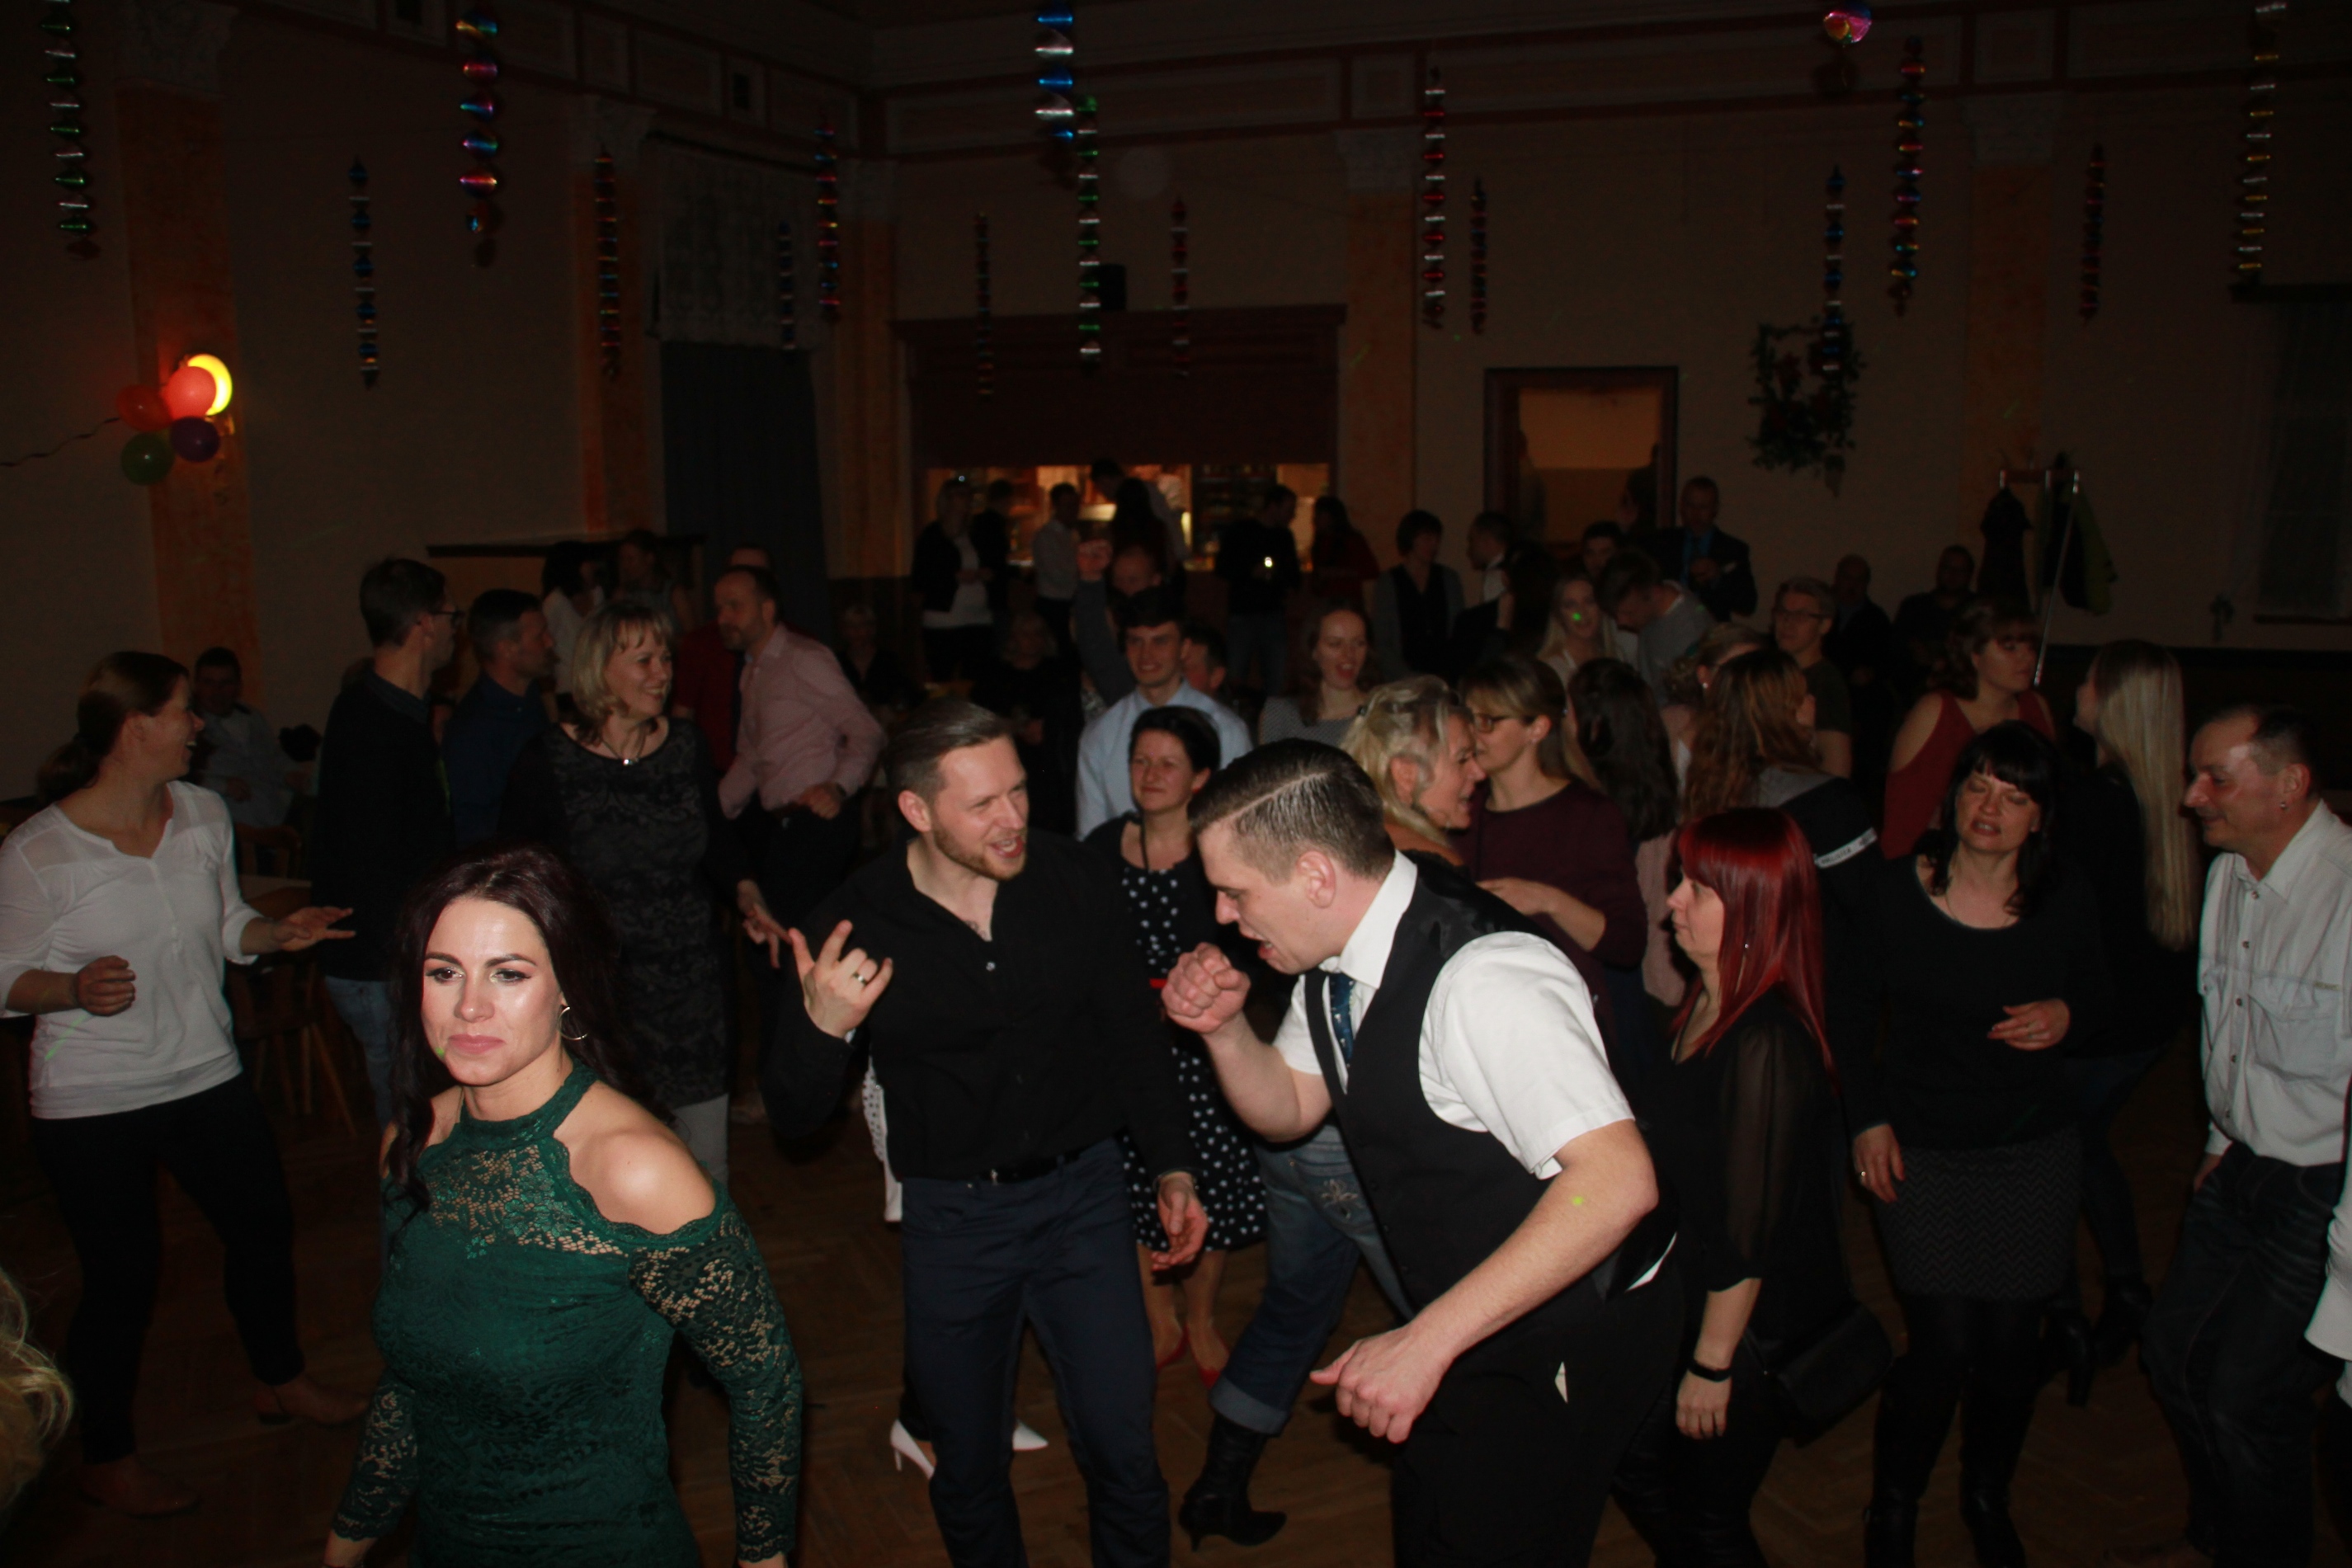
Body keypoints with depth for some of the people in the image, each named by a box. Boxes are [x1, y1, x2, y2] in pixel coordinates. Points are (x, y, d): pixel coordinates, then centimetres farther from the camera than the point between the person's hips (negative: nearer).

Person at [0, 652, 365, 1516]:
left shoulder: (202, 813, 0)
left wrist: (281, 932, -8)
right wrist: (76, 988, -28)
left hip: (205, 1075, 6)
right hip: (91, 1104, -6)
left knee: (264, 1225, 16)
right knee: (122, 1274, 4)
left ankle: (280, 1380, 42)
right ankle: (107, 1459, 28)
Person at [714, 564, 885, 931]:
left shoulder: (804, 658, -7)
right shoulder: (752, 670, 20)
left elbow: (866, 733, -12)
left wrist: (838, 788, -26)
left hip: (816, 822, -8)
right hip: (775, 825, 8)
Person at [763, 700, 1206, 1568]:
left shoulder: (1078, 884, -10)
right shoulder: (855, 925, -15)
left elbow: (1133, 1034, 5)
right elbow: (792, 1115, -9)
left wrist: (1174, 1168, 4)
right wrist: (820, 1028, -29)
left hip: (1083, 1193, 1)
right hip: (950, 1213, 0)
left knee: (1125, 1455, 7)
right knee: (968, 1469, 17)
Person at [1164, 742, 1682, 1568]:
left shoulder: (1482, 979, -33)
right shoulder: (1336, 955, -4)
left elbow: (1617, 1181, -37)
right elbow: (1286, 1109, 10)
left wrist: (1426, 1341, -37)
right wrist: (1224, 1028, -12)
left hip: (1567, 1341, -8)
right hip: (1468, 1322, 8)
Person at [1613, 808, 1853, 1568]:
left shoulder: (1766, 1044, -28)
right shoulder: (1705, 1008, -1)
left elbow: (1751, 1228, -23)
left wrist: (1713, 1363, -15)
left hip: (1753, 1329, -8)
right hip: (1692, 1299, 8)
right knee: (1635, 1468, 20)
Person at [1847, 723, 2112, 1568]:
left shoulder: (2066, 903, -5)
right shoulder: (1896, 888, -10)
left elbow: (2102, 1004, 11)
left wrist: (2068, 1014, -12)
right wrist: (1867, 1117, -3)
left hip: (2036, 1152, 2)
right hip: (1919, 1149, -2)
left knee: (2011, 1341, 8)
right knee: (1943, 1345, -6)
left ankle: (1988, 1500, 35)